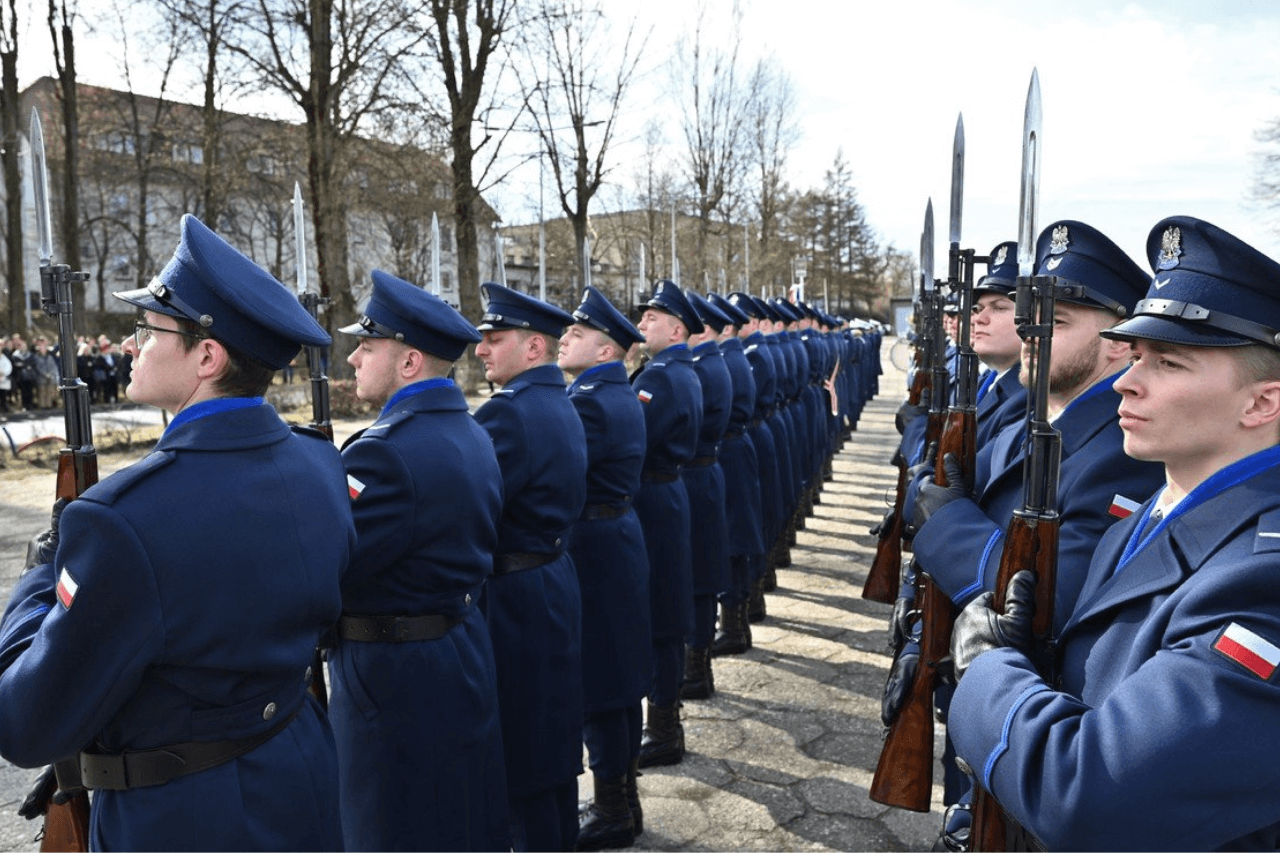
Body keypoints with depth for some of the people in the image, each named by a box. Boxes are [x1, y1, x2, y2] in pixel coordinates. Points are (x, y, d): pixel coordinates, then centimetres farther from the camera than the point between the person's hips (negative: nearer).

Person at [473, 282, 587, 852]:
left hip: (516, 597, -10)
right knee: (552, 735, 22)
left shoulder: (511, 413, -21)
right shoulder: (559, 404, 9)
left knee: (519, 747, 6)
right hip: (555, 581, 10)